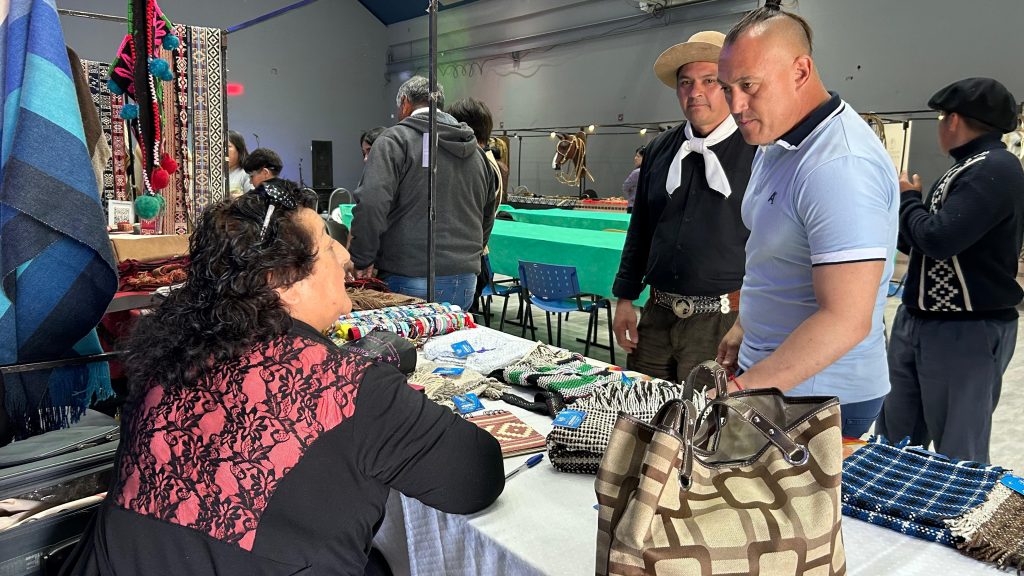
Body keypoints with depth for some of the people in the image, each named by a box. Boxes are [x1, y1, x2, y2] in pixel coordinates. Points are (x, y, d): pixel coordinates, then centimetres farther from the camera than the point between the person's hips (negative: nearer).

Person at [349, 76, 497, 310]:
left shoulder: (395, 139, -5)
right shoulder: (476, 152, 15)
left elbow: (371, 203, -17)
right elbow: (487, 216, 21)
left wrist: (362, 261, -8)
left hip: (409, 281, -6)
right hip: (466, 282, 6)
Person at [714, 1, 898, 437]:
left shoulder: (840, 165, -25)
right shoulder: (774, 144, 7)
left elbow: (845, 320, -29)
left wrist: (740, 390, -29)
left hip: (815, 397, -9)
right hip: (768, 374, 9)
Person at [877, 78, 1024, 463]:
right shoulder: (967, 169, 13)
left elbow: (938, 238, -28)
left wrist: (908, 199, -10)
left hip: (967, 332, -9)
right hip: (916, 322, 9)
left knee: (959, 460, 4)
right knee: (895, 441, 18)